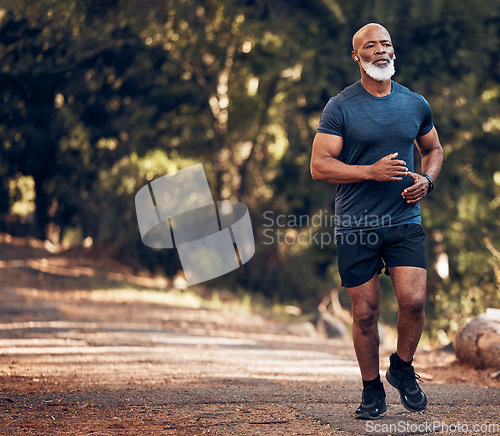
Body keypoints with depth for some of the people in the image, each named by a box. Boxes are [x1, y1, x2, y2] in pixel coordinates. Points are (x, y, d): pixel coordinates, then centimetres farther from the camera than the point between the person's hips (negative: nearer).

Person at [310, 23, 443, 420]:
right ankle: (372, 391, 20)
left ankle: (403, 368, 14)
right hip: (356, 226, -2)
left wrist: (426, 180, 2)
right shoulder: (340, 107, -3)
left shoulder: (416, 104, 8)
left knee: (413, 300, -14)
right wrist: (372, 171, -18)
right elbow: (319, 166, -8)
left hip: (405, 221, 2)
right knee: (365, 313, 2)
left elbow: (434, 150, 23)